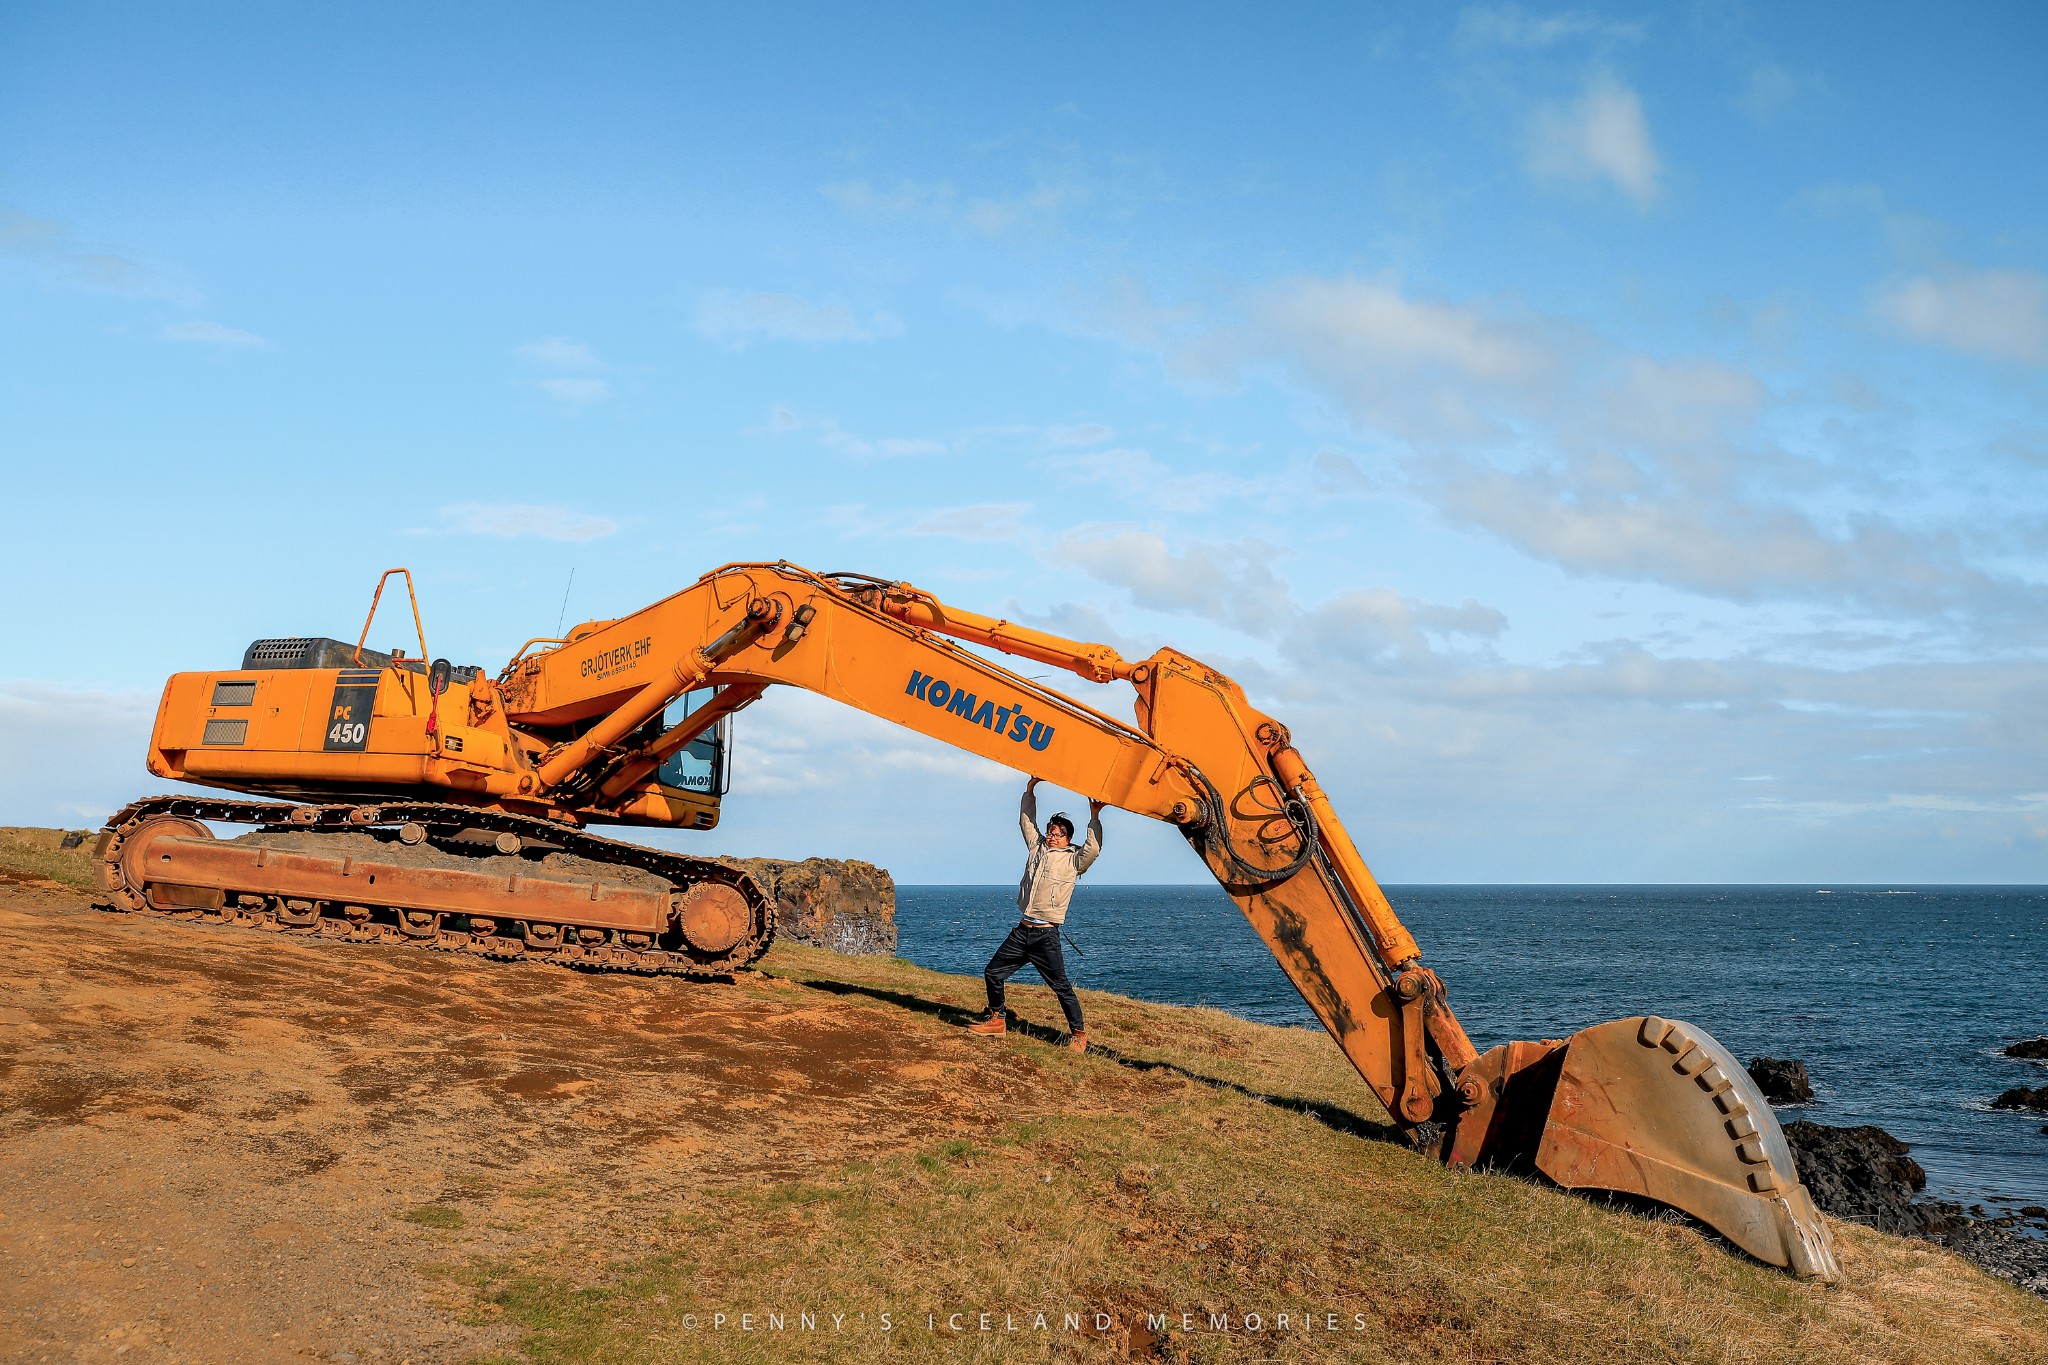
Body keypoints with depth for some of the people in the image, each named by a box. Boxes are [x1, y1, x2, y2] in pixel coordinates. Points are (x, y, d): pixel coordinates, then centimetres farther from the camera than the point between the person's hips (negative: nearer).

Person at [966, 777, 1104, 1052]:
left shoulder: (1073, 860, -2)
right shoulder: (1037, 847, 14)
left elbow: (1092, 850, -20)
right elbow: (1027, 822, 23)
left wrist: (1094, 817, -21)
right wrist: (1030, 791, 18)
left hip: (1046, 935, -6)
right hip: (1022, 931, 6)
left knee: (1061, 985, -6)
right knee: (993, 972, 10)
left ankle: (1078, 1032, 5)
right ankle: (996, 1021, 25)